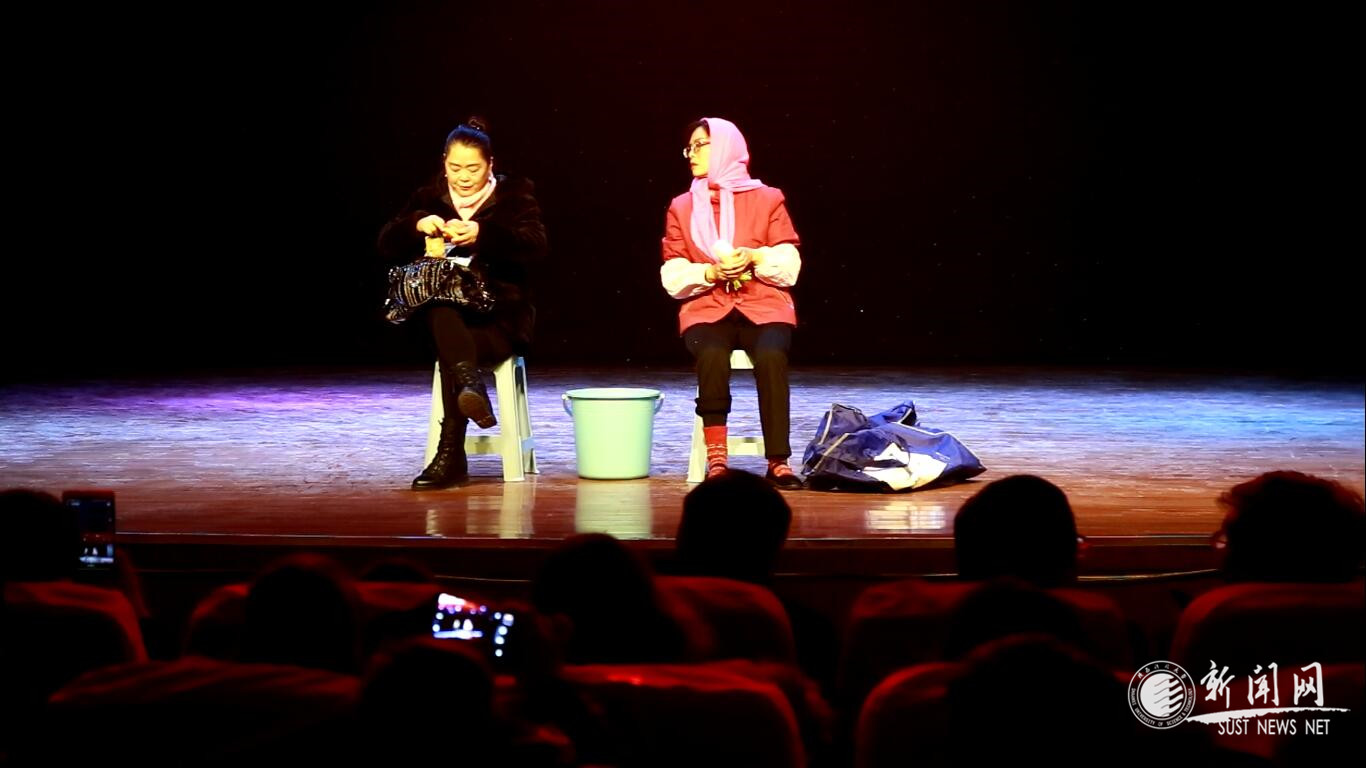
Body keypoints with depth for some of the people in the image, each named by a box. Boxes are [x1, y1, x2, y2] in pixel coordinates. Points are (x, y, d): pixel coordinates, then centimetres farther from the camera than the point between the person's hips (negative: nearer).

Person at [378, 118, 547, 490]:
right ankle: (471, 385, -60)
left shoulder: (514, 194, 7)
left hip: (501, 316, -2)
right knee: (441, 316, -38)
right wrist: (417, 225, -18)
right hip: (444, 313, 2)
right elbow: (387, 246, 4)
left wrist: (482, 233, -28)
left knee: (448, 350, -34)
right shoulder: (430, 198, 14)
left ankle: (450, 458, -38)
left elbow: (535, 246, -12)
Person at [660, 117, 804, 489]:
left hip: (763, 307, -1)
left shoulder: (767, 199, 8)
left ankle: (778, 462, -29)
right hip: (707, 309, 1)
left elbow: (789, 268, 2)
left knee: (771, 356, -34)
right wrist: (711, 272, -13)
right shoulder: (681, 208, 12)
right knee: (712, 355, -35)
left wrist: (753, 257, -16)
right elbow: (673, 278, 4)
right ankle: (715, 460, -29)